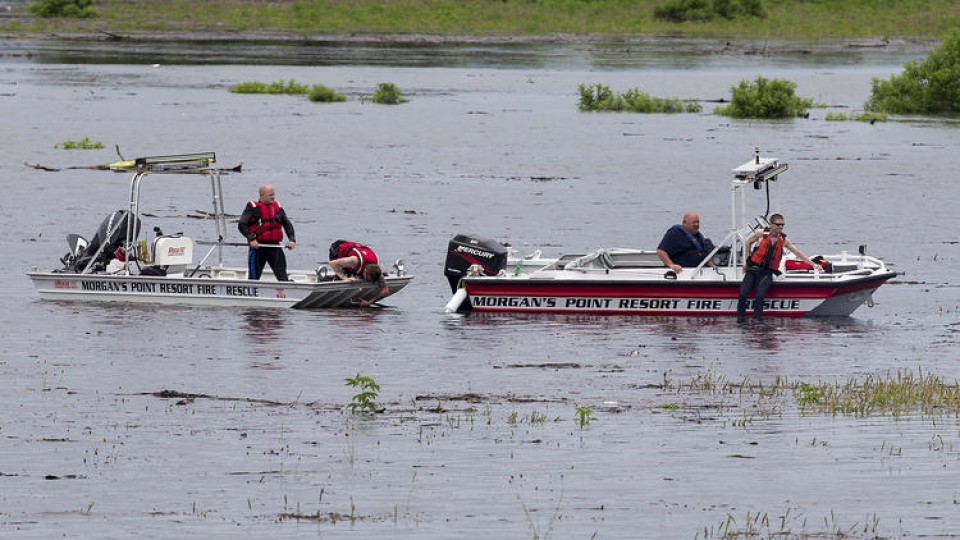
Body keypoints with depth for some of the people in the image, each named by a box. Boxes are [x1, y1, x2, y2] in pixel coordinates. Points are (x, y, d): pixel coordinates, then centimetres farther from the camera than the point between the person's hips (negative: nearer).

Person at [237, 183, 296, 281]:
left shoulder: (277, 208, 12)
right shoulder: (252, 208, -2)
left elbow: (287, 225, 16)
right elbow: (242, 225, -9)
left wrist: (292, 239, 0)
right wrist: (251, 239, -20)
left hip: (275, 246, 4)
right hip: (258, 247, -4)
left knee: (282, 275, -3)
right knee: (254, 276, 5)